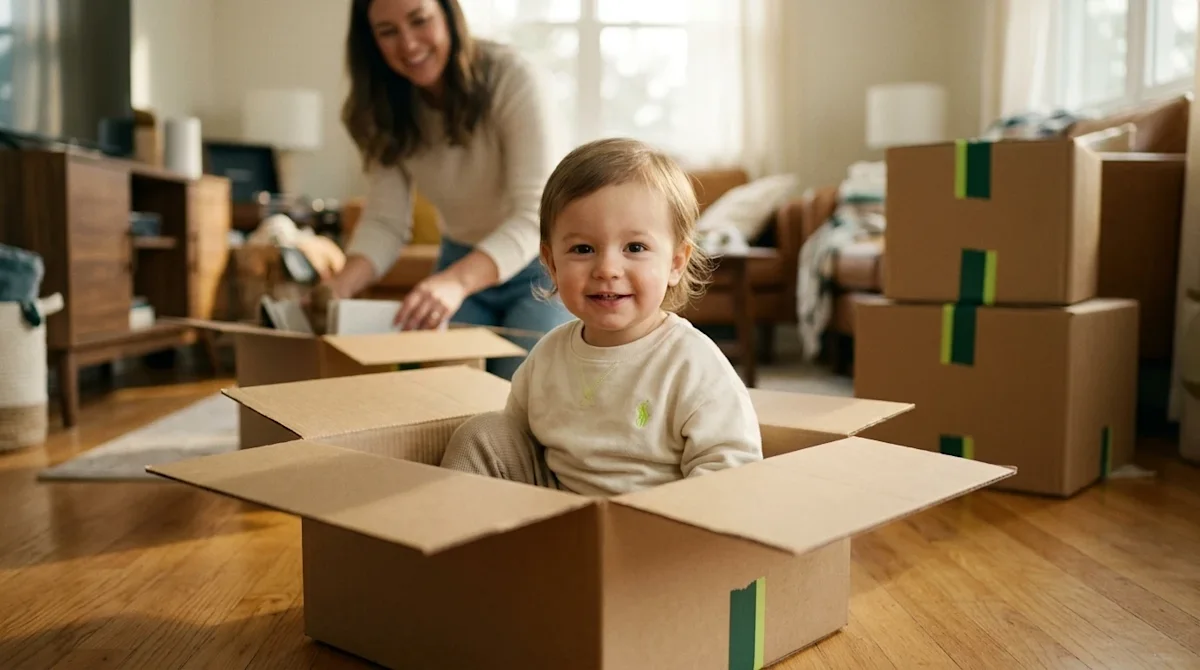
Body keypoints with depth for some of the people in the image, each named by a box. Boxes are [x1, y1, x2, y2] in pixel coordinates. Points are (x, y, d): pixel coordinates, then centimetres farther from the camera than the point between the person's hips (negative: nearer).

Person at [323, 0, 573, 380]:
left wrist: (457, 281, -49)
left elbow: (535, 214, -32)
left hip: (541, 263, -4)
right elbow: (385, 221, -13)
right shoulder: (384, 110, -8)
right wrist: (341, 286, -34)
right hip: (461, 264, 5)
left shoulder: (510, 78, -25)